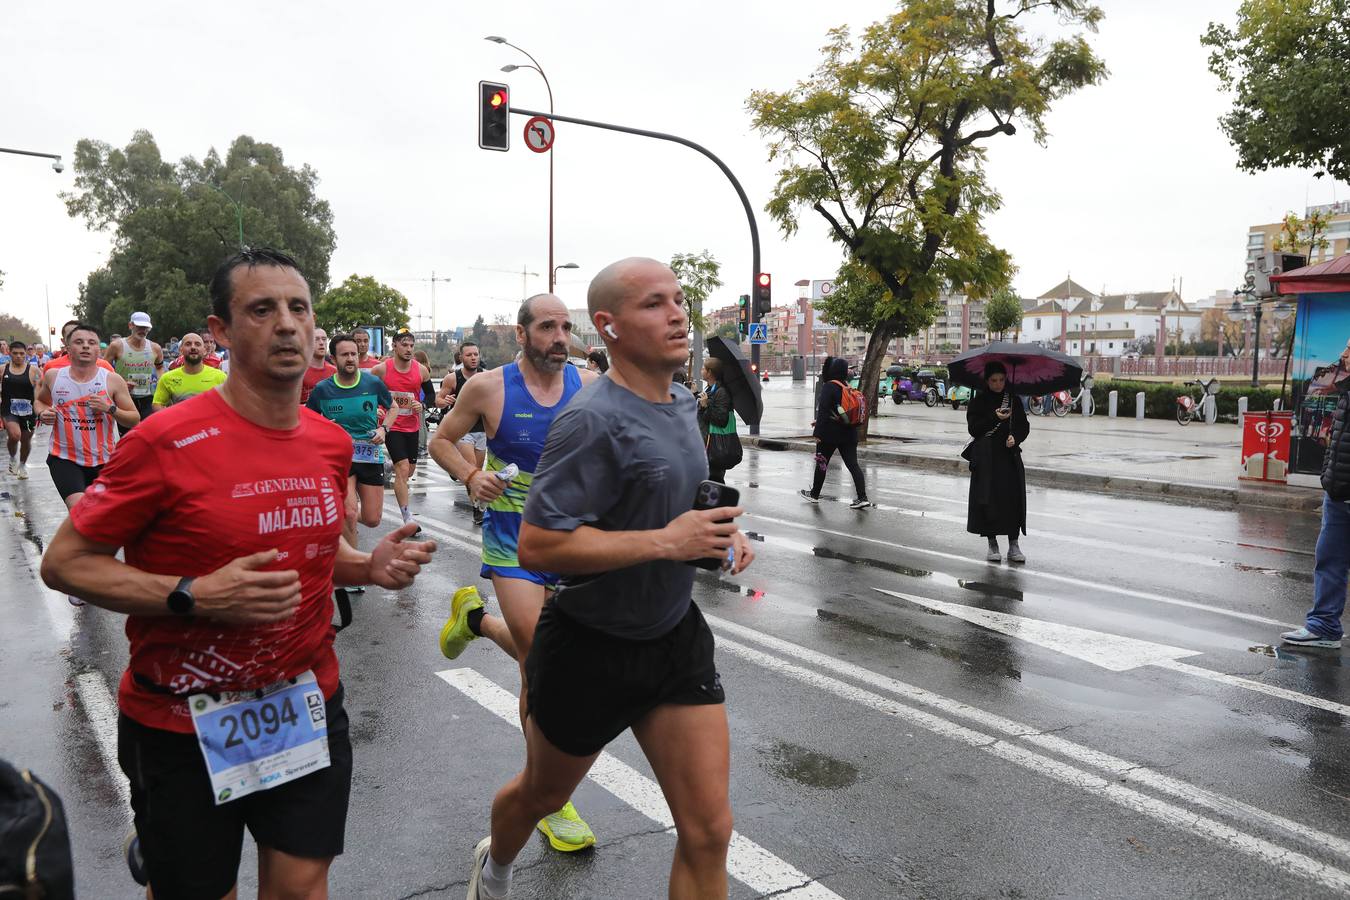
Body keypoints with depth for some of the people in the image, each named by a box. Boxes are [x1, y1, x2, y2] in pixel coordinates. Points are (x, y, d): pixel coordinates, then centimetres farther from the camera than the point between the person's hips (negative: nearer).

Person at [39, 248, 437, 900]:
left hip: (308, 704, 5)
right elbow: (64, 561, -12)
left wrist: (370, 567, -4)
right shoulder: (168, 441, -17)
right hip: (182, 721, -4)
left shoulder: (332, 443, 0)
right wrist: (195, 596, -24)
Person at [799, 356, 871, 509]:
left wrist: (818, 433, -16)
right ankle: (862, 498, -5)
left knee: (821, 463, 11)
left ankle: (814, 494, 25)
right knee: (853, 464, 3)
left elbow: (823, 411, -18)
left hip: (830, 433, -6)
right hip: (849, 433, 6)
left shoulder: (829, 387, -14)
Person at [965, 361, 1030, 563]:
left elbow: (1024, 425, 10)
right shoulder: (979, 401, 1)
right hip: (986, 458, -2)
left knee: (1013, 499, -3)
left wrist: (1015, 437, -11)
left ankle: (1013, 545, 5)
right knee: (988, 499, -2)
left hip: (1010, 456, 2)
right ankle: (992, 544, 9)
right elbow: (973, 428, -6)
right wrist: (995, 418, -19)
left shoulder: (1013, 399, 9)